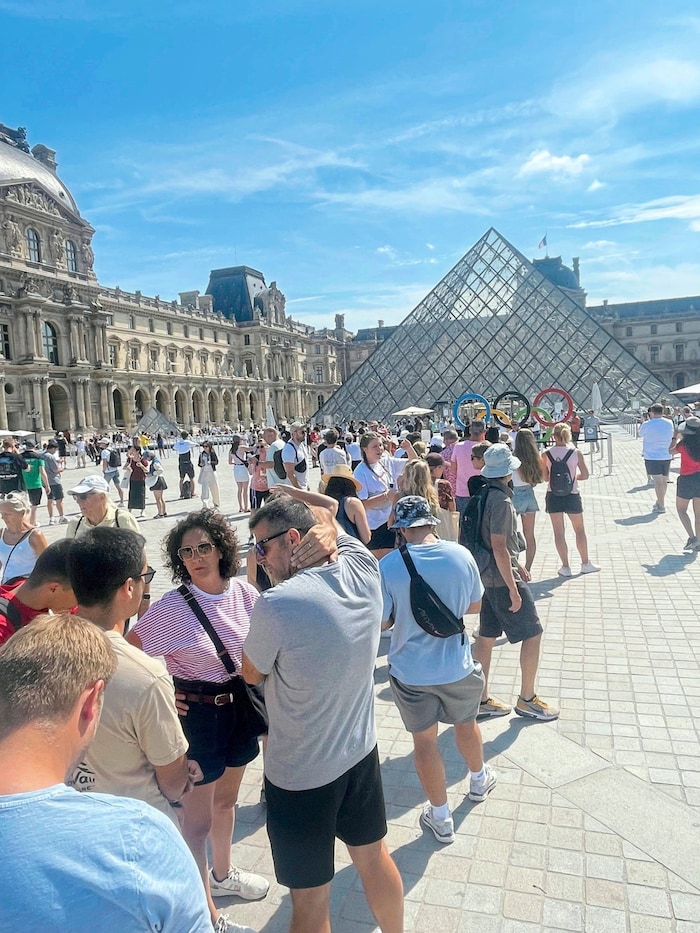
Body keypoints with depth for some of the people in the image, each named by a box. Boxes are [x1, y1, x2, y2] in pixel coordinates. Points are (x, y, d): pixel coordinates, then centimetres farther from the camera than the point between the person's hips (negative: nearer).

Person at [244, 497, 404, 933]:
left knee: (310, 898, 15)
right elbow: (326, 518, 9)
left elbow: (252, 673, -8)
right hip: (361, 751, 6)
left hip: (300, 775, -6)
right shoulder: (363, 569, -11)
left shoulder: (276, 604, -28)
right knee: (375, 857, 28)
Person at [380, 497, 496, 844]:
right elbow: (475, 605, 1)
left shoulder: (389, 565, -22)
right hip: (457, 666, 3)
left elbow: (382, 621, -13)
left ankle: (440, 818, 34)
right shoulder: (461, 555, -13)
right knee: (466, 723, 29)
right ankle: (479, 780, 55)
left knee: (424, 741, 17)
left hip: (411, 672, -2)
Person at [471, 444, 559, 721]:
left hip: (487, 576, 9)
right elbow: (499, 547, -24)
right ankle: (527, 699, 16)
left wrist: (515, 565, 24)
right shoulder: (501, 500, -21)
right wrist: (514, 589, -20)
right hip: (502, 579, -9)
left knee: (486, 636, 13)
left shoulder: (484, 494, 7)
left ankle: (481, 699, 21)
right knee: (532, 634, 4)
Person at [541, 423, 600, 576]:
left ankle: (565, 567, 10)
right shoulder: (575, 453, -6)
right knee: (579, 529, 16)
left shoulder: (546, 454, -6)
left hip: (553, 496, 0)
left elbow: (546, 477, -1)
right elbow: (585, 475, -3)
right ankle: (585, 563, 25)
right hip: (572, 495, 0)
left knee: (558, 532, 7)